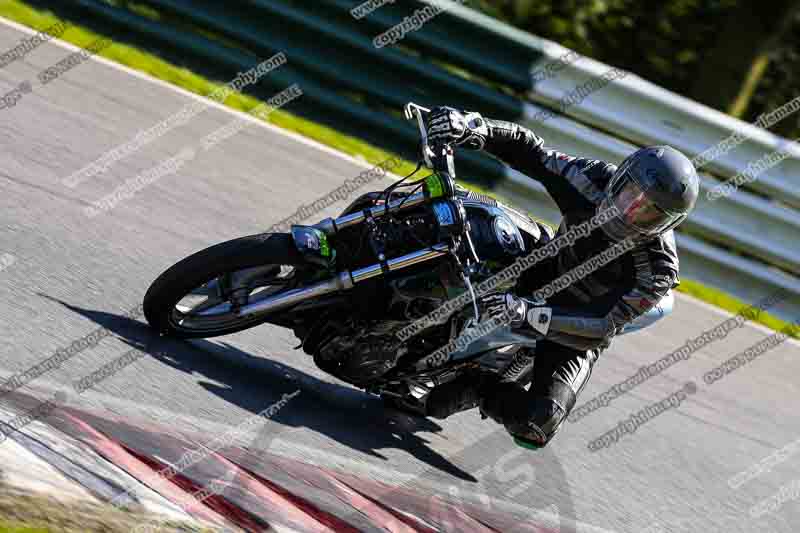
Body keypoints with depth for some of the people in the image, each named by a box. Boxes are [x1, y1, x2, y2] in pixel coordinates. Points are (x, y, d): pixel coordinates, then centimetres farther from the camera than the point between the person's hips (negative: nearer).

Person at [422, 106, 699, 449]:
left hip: (577, 335, -3)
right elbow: (531, 151, -15)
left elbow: (600, 329, -33)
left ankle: (477, 391, 0)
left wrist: (526, 313, -45)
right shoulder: (595, 180, -21)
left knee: (537, 427, -25)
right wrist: (472, 127, -33)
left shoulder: (658, 269, -30)